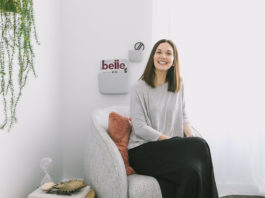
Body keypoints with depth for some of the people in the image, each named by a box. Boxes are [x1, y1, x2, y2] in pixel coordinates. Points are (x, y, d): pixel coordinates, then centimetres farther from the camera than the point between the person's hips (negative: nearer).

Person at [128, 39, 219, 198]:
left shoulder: (178, 85, 12)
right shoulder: (140, 88, -4)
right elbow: (139, 127, -11)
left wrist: (191, 136, -7)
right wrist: (179, 141, -17)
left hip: (170, 149, 4)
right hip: (143, 150, -4)